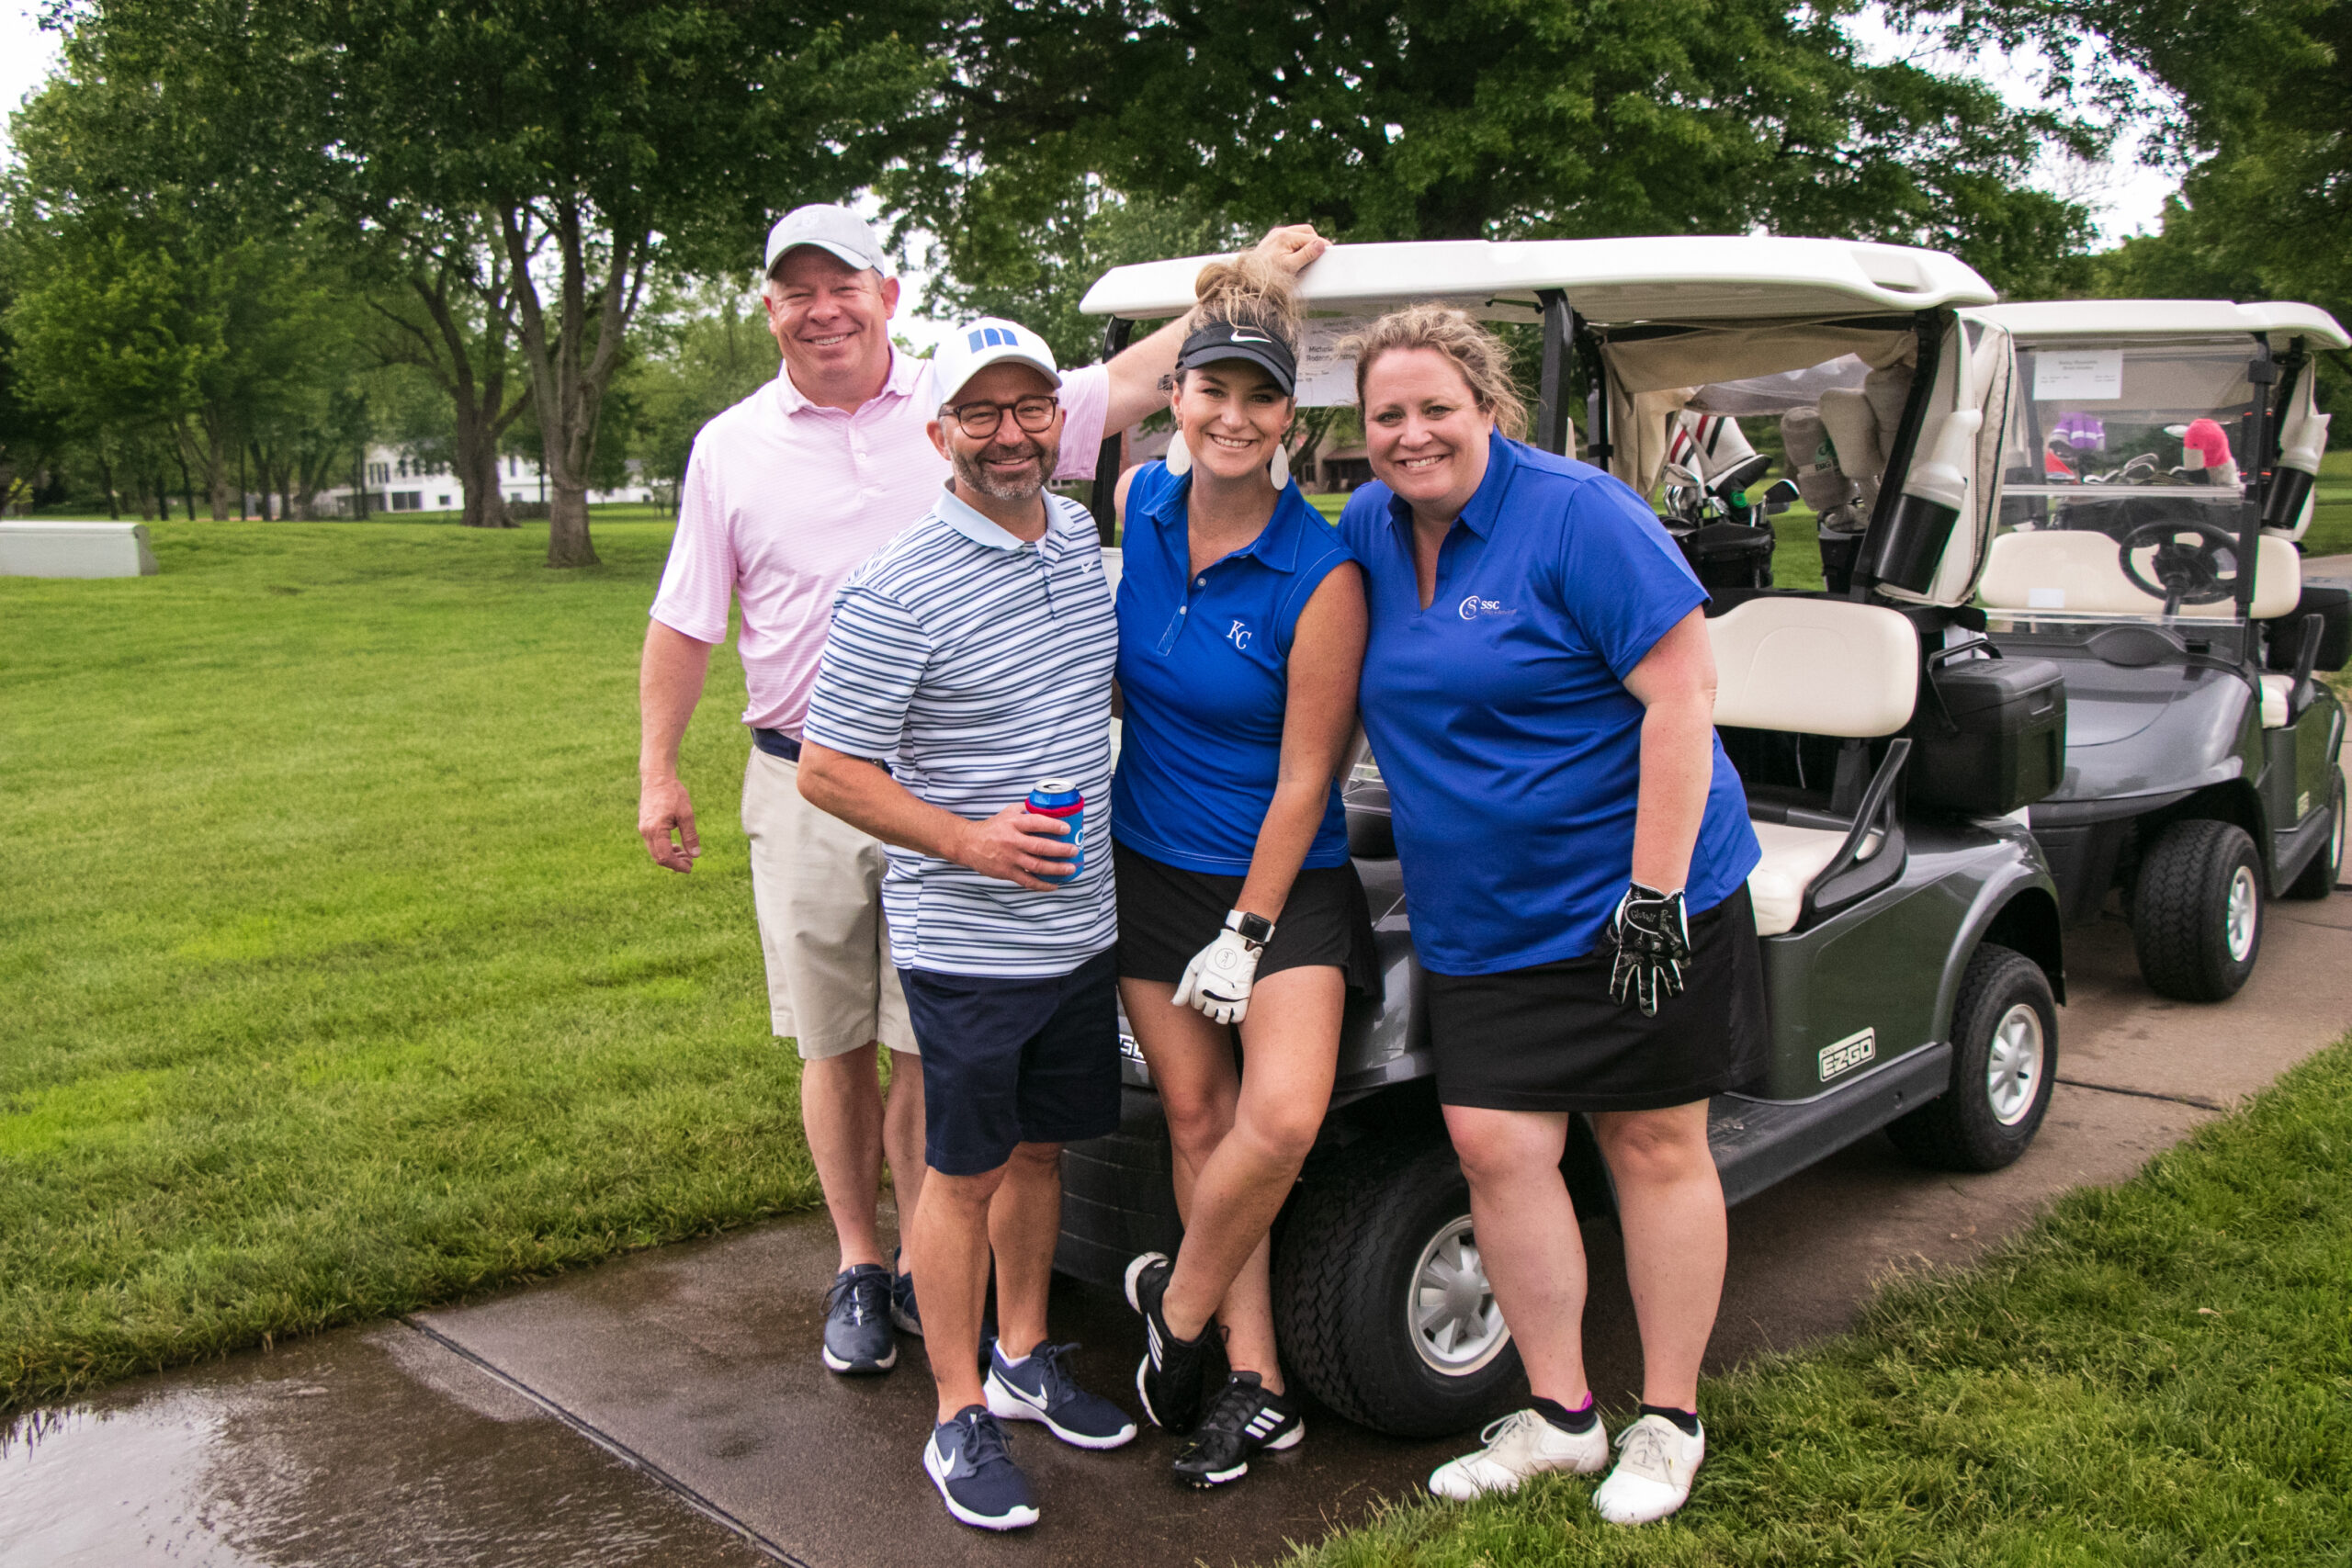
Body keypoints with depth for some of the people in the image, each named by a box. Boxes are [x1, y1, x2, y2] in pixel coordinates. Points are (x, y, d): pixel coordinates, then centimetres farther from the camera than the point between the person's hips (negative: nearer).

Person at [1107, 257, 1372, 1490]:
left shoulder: (1319, 575, -17)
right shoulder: (1139, 504, -2)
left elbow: (1303, 778, -14)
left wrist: (1246, 933, -13)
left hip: (1282, 878, -4)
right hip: (1149, 865, 5)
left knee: (1282, 1116, -20)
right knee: (1195, 1115, 7)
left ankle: (1177, 1305, 8)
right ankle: (1254, 1387, 18)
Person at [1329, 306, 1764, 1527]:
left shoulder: (1577, 515, -13)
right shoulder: (1369, 529, 7)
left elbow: (1682, 691, -17)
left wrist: (1655, 892, -20)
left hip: (1633, 894, -5)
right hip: (1478, 918, 5)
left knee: (1654, 1145, 5)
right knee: (1493, 1144, 0)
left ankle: (1668, 1421, 21)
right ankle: (1561, 1414, 17)